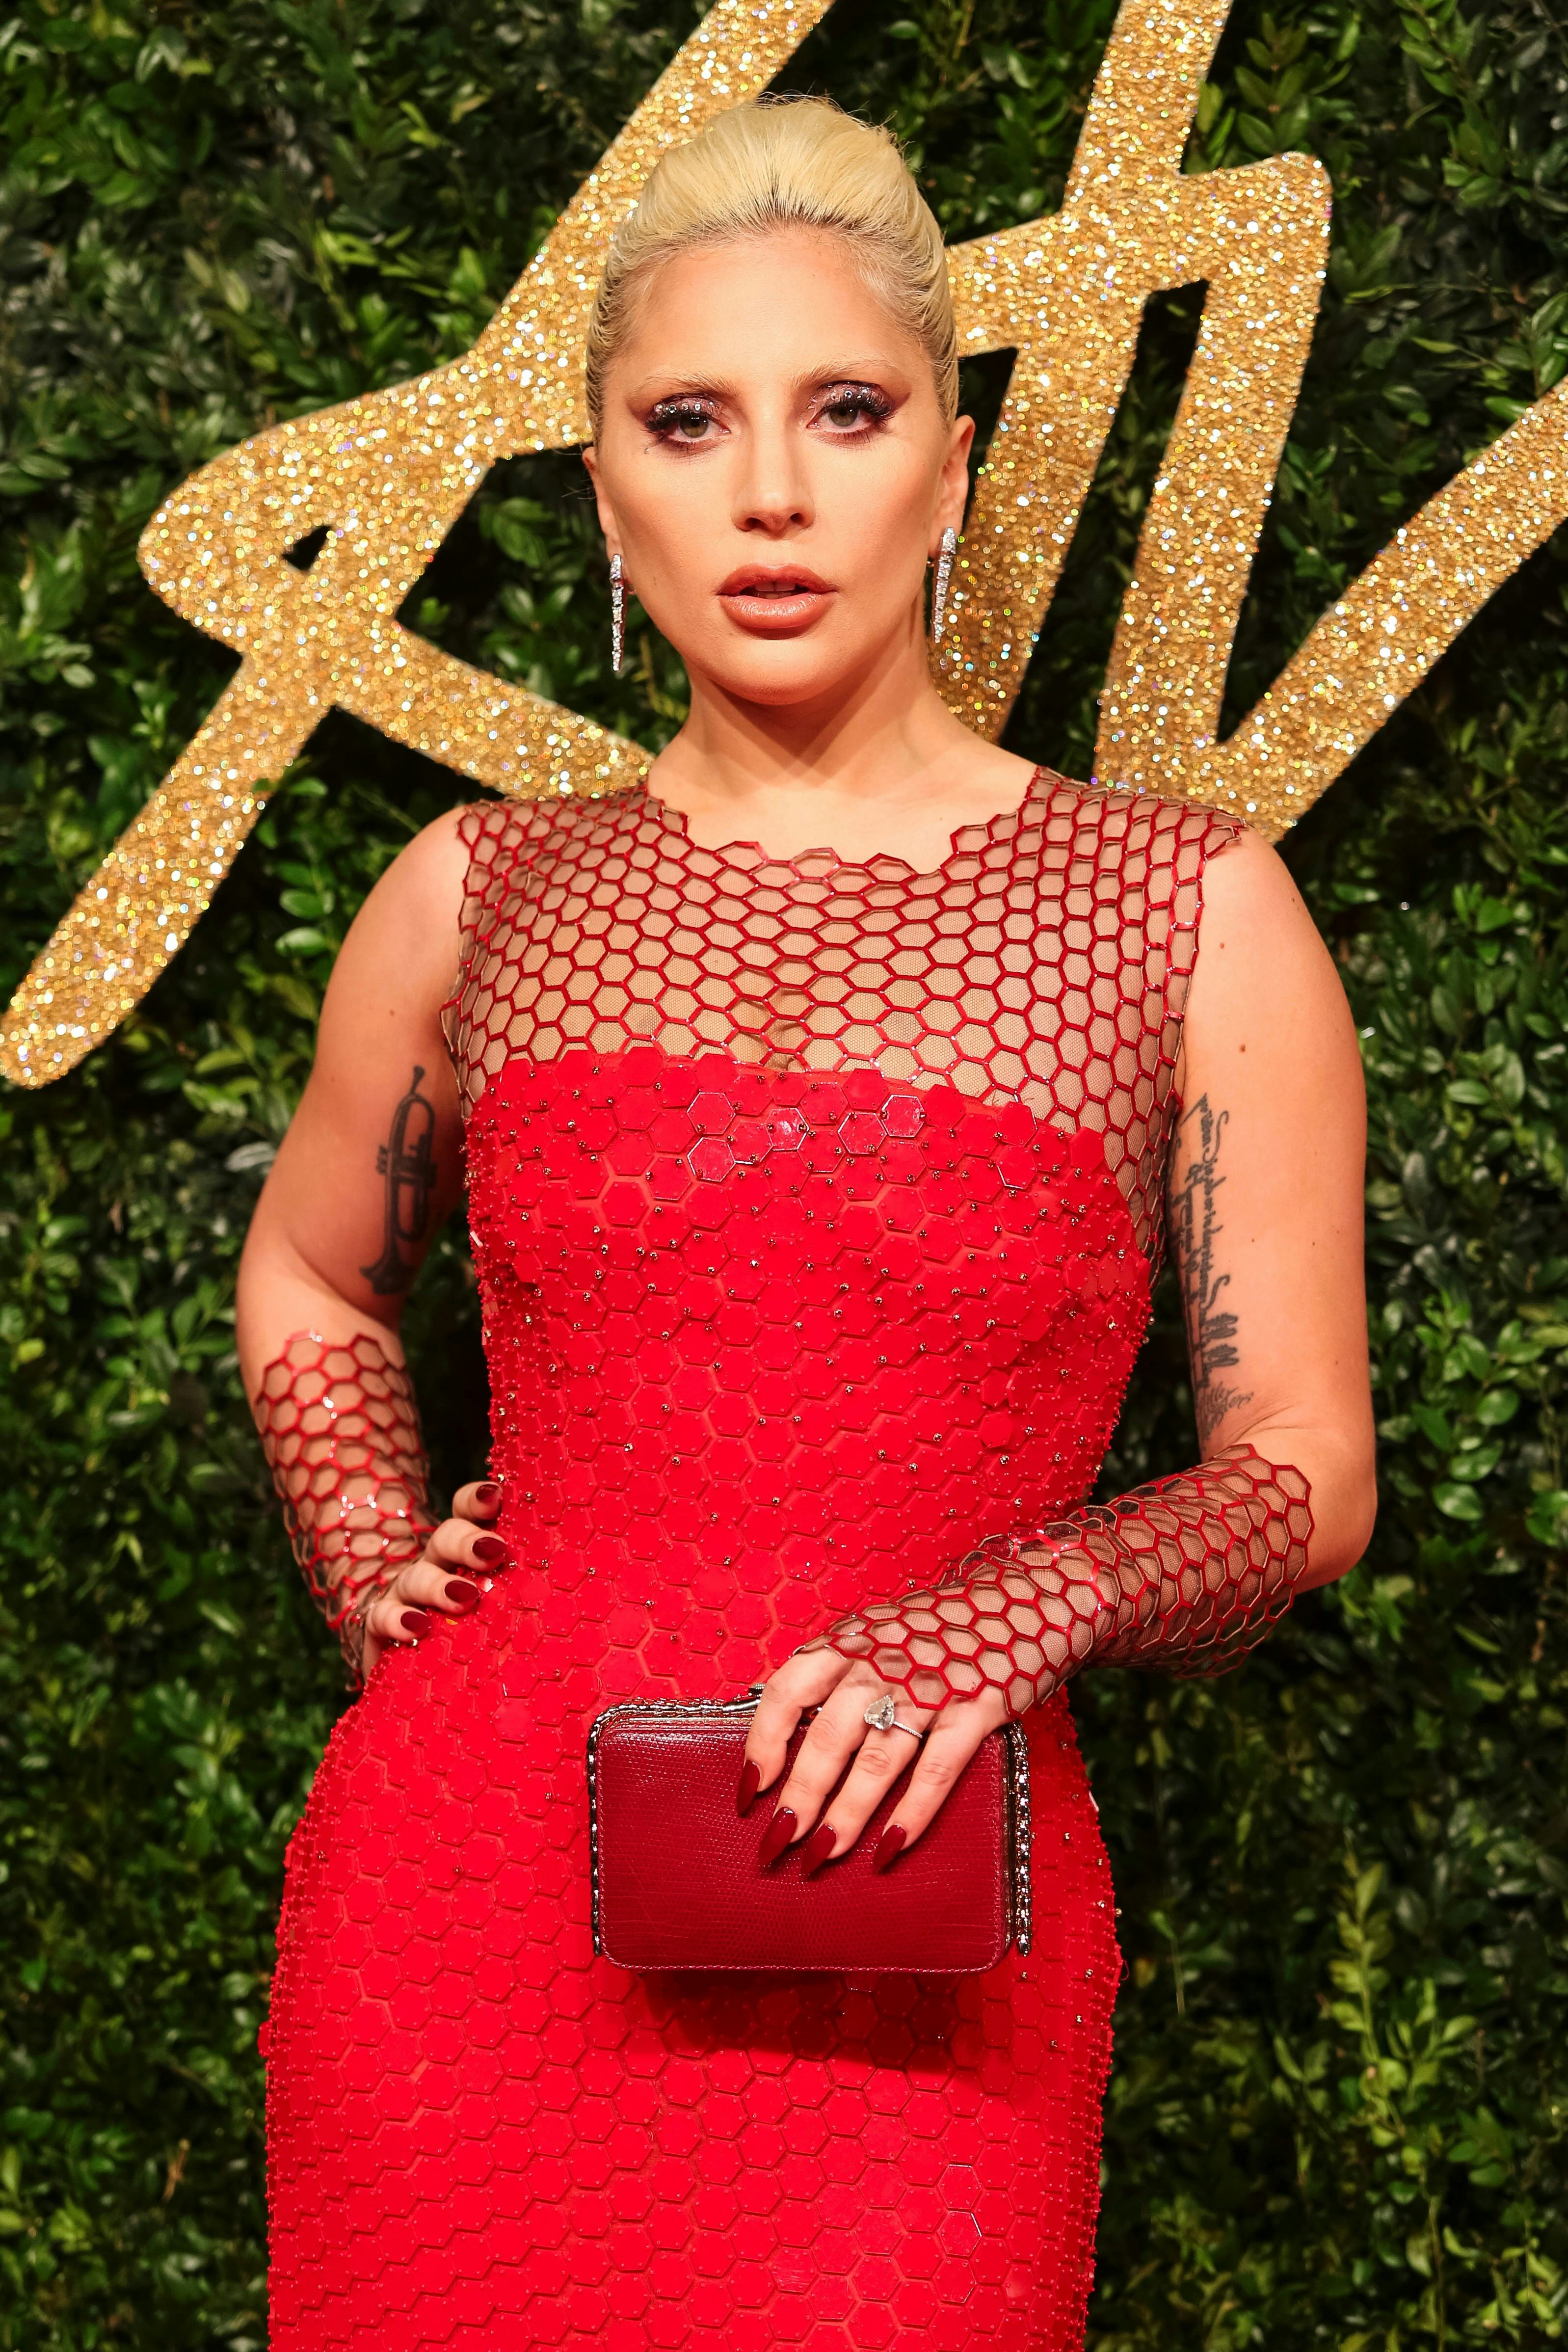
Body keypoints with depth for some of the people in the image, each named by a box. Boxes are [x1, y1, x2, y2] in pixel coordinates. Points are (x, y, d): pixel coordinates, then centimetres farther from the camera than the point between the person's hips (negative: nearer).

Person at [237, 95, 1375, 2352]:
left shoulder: (1188, 911, -1)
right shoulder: (483, 895, 5)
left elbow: (1302, 1473, 1)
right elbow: (309, 1277, 22)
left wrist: (1014, 1615, -17)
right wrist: (373, 1567, 6)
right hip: (461, 1902, 2)